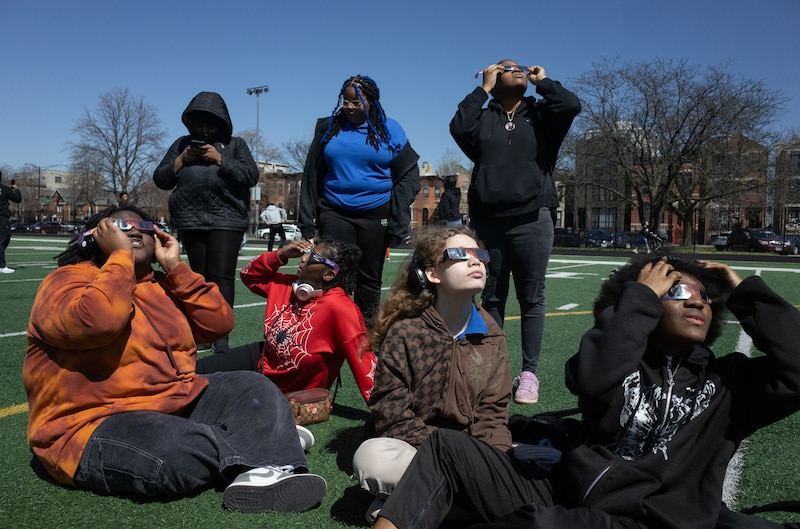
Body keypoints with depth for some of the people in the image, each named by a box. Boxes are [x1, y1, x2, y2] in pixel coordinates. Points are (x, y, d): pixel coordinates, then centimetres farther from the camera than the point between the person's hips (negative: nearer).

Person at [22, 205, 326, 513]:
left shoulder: (164, 286, 16)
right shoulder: (69, 279, -5)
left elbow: (219, 322, 6)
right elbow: (97, 321, -28)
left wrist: (176, 267, 2)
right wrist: (120, 254, -15)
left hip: (179, 404, 8)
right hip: (99, 427, -8)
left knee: (254, 388, -7)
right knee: (184, 448, -35)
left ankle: (269, 471, -34)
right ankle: (272, 443, -8)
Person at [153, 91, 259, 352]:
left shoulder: (235, 144, 12)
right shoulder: (182, 144, 18)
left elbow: (251, 176, -3)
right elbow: (160, 179, 13)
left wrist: (219, 159, -9)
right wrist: (181, 160, -2)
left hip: (226, 220, -3)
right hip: (190, 221, 3)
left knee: (222, 277, -11)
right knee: (200, 277, 7)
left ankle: (221, 336, -12)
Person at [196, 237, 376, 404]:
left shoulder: (339, 308, -33)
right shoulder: (291, 286, -9)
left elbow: (362, 359, -34)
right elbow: (249, 275, 5)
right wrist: (280, 255, -12)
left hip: (289, 392, -7)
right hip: (261, 359, 7)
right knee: (196, 370, 10)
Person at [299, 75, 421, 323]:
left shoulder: (390, 130, 3)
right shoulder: (328, 127, 6)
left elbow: (408, 176, 1)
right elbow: (312, 177, 6)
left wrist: (397, 223, -7)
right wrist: (308, 222, 1)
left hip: (376, 214, 0)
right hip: (334, 213, 0)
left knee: (369, 278, 8)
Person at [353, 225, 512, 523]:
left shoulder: (491, 336, 3)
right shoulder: (404, 333, -10)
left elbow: (492, 414, 2)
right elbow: (392, 416, -12)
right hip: (413, 449, -4)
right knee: (371, 458, -34)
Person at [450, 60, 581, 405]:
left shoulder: (540, 113, 12)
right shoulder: (483, 118, 12)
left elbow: (571, 105, -7)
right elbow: (458, 127, -9)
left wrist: (542, 81, 7)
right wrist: (483, 88, 1)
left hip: (531, 220, -1)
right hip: (487, 221, 1)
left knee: (531, 299, 0)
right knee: (492, 299, 7)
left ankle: (529, 374, 6)